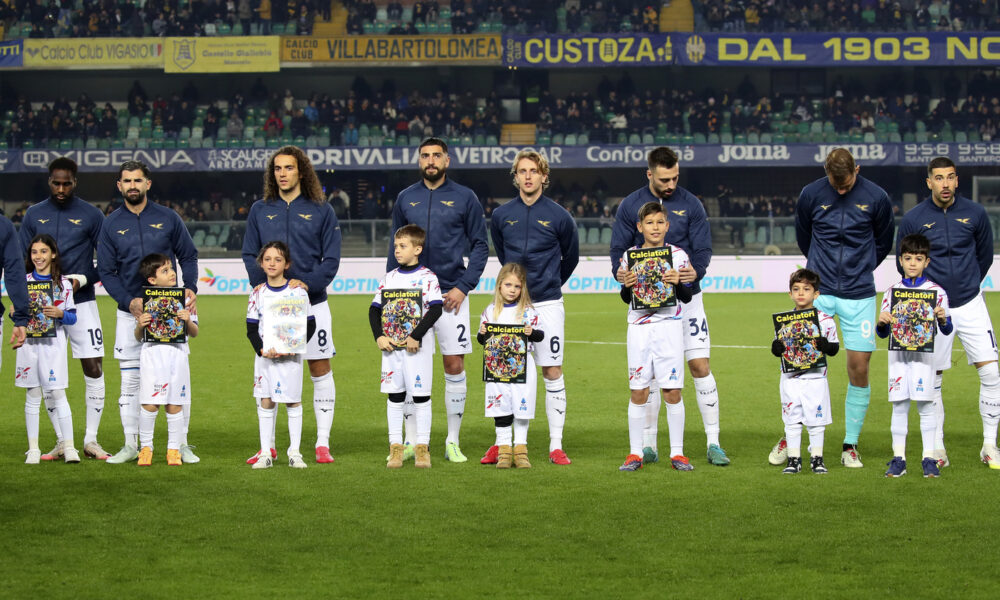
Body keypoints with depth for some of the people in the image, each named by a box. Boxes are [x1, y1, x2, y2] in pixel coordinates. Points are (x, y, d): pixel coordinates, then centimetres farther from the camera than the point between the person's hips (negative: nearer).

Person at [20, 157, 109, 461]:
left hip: (81, 303, -2)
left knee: (94, 369, -7)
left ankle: (91, 439, 0)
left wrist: (82, 280, -12)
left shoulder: (91, 215, 2)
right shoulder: (33, 215, 9)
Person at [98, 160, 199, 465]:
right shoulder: (111, 224, 6)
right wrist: (129, 301, -9)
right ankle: (131, 445, 8)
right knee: (130, 380, 1)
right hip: (129, 312, 1)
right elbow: (106, 271, 5)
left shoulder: (168, 218, 5)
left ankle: (182, 445, 4)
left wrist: (190, 288, -7)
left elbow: (188, 256, 11)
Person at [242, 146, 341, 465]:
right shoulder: (260, 211, 10)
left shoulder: (321, 211, 3)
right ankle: (268, 446, 9)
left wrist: (307, 282, -16)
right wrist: (261, 283, -10)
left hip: (311, 303, -2)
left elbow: (331, 258, 0)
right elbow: (249, 254, 9)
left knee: (320, 370, 0)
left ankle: (323, 443, 7)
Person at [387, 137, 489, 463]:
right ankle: (410, 441, 9)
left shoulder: (465, 198, 3)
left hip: (451, 294, -2)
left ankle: (453, 442, 7)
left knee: (454, 365, -2)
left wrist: (463, 287, -8)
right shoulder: (405, 199, 10)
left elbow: (480, 246, 2)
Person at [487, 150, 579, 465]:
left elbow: (571, 257, 13)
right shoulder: (501, 215, 4)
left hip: (547, 304, -2)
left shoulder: (558, 216, -2)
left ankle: (556, 446, 3)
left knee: (552, 372, -1)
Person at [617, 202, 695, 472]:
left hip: (669, 326, -1)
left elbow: (687, 297, 4)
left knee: (672, 391, -2)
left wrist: (677, 282, -15)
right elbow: (625, 298, 10)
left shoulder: (678, 255, 4)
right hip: (639, 327, 1)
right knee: (638, 391, 1)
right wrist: (627, 286, -11)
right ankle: (635, 453, 8)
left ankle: (677, 452, 5)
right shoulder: (629, 256, 6)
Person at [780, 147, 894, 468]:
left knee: (859, 367, -2)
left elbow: (883, 242, 13)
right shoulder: (810, 195, -2)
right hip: (817, 293, 0)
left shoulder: (876, 198, -4)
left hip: (859, 295, 0)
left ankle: (850, 446, 9)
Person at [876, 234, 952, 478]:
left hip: (924, 353, -2)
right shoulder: (891, 292, 8)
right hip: (897, 354, 2)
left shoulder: (936, 291, 2)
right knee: (899, 405, 2)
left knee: (925, 404, -4)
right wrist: (881, 323, -12)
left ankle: (929, 458, 2)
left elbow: (946, 330, 0)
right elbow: (883, 333, 10)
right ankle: (898, 458, 7)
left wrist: (943, 319, -21)